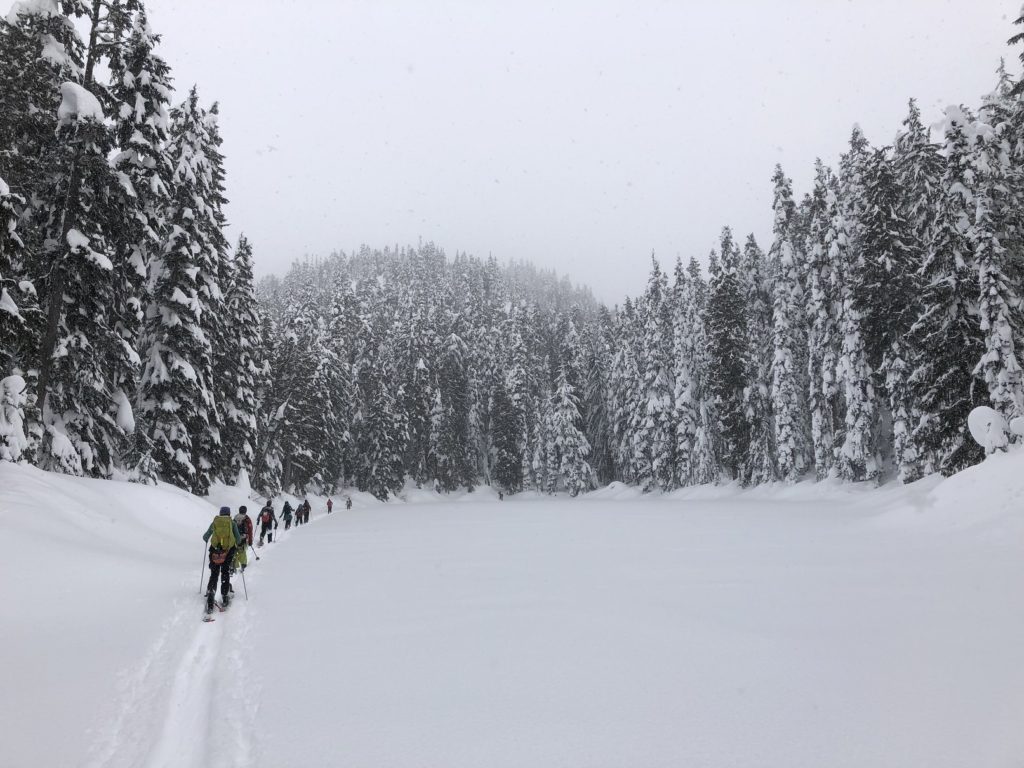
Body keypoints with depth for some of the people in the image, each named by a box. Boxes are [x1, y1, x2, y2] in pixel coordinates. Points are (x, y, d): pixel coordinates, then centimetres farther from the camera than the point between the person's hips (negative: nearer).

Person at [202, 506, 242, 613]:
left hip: (215, 549, 0)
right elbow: (238, 538, 1)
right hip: (229, 550, 0)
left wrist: (207, 540, 37)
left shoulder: (215, 522, 9)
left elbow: (205, 537, 14)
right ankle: (225, 596, 11)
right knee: (226, 573, 16)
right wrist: (237, 544, 23)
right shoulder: (232, 522, 6)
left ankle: (210, 593, -13)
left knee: (214, 574, 9)